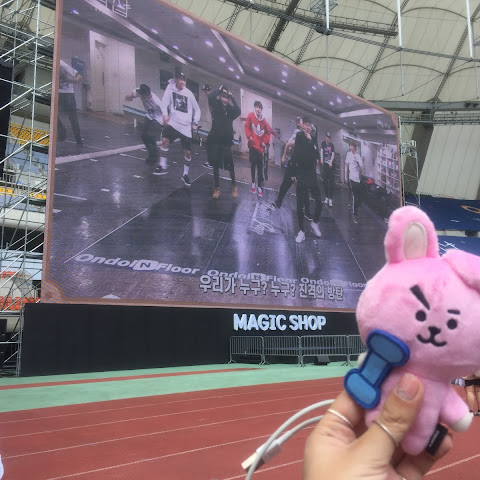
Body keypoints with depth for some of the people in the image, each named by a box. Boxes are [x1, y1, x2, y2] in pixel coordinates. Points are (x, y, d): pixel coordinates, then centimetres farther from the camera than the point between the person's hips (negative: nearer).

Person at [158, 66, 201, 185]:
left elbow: (197, 109, 17)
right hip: (173, 122, -2)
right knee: (165, 140, -27)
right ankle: (162, 166, -14)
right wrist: (165, 115, -23)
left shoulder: (189, 93, 8)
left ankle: (185, 174, 20)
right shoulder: (170, 88, 3)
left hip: (186, 127, 2)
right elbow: (165, 102, -6)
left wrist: (195, 122, 6)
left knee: (188, 152, 3)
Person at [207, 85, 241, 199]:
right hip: (215, 140, 0)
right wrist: (220, 89, -2)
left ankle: (234, 186, 11)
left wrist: (232, 97, -4)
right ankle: (217, 188, 14)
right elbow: (210, 97, -14)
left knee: (230, 165, -7)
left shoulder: (230, 110, 9)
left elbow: (238, 111, -11)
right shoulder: (216, 106, 4)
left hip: (226, 141, 0)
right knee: (215, 166, 6)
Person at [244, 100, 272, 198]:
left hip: (260, 146, 1)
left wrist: (265, 142, 0)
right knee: (253, 164, 3)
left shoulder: (264, 120, 0)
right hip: (252, 144, -1)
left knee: (260, 166, 1)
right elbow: (247, 127, 0)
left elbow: (268, 132, 10)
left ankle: (259, 186, 7)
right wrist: (249, 136, -12)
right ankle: (253, 182, 18)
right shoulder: (250, 116, -5)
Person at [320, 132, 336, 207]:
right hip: (324, 164, 1)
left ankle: (330, 198, -10)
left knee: (331, 181, -7)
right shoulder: (323, 143, 7)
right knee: (325, 181, 4)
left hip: (330, 165, -1)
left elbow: (333, 154, -2)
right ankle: (326, 197, 14)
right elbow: (321, 151, -7)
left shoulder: (332, 145, 8)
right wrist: (321, 159, -24)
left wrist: (331, 162, -19)